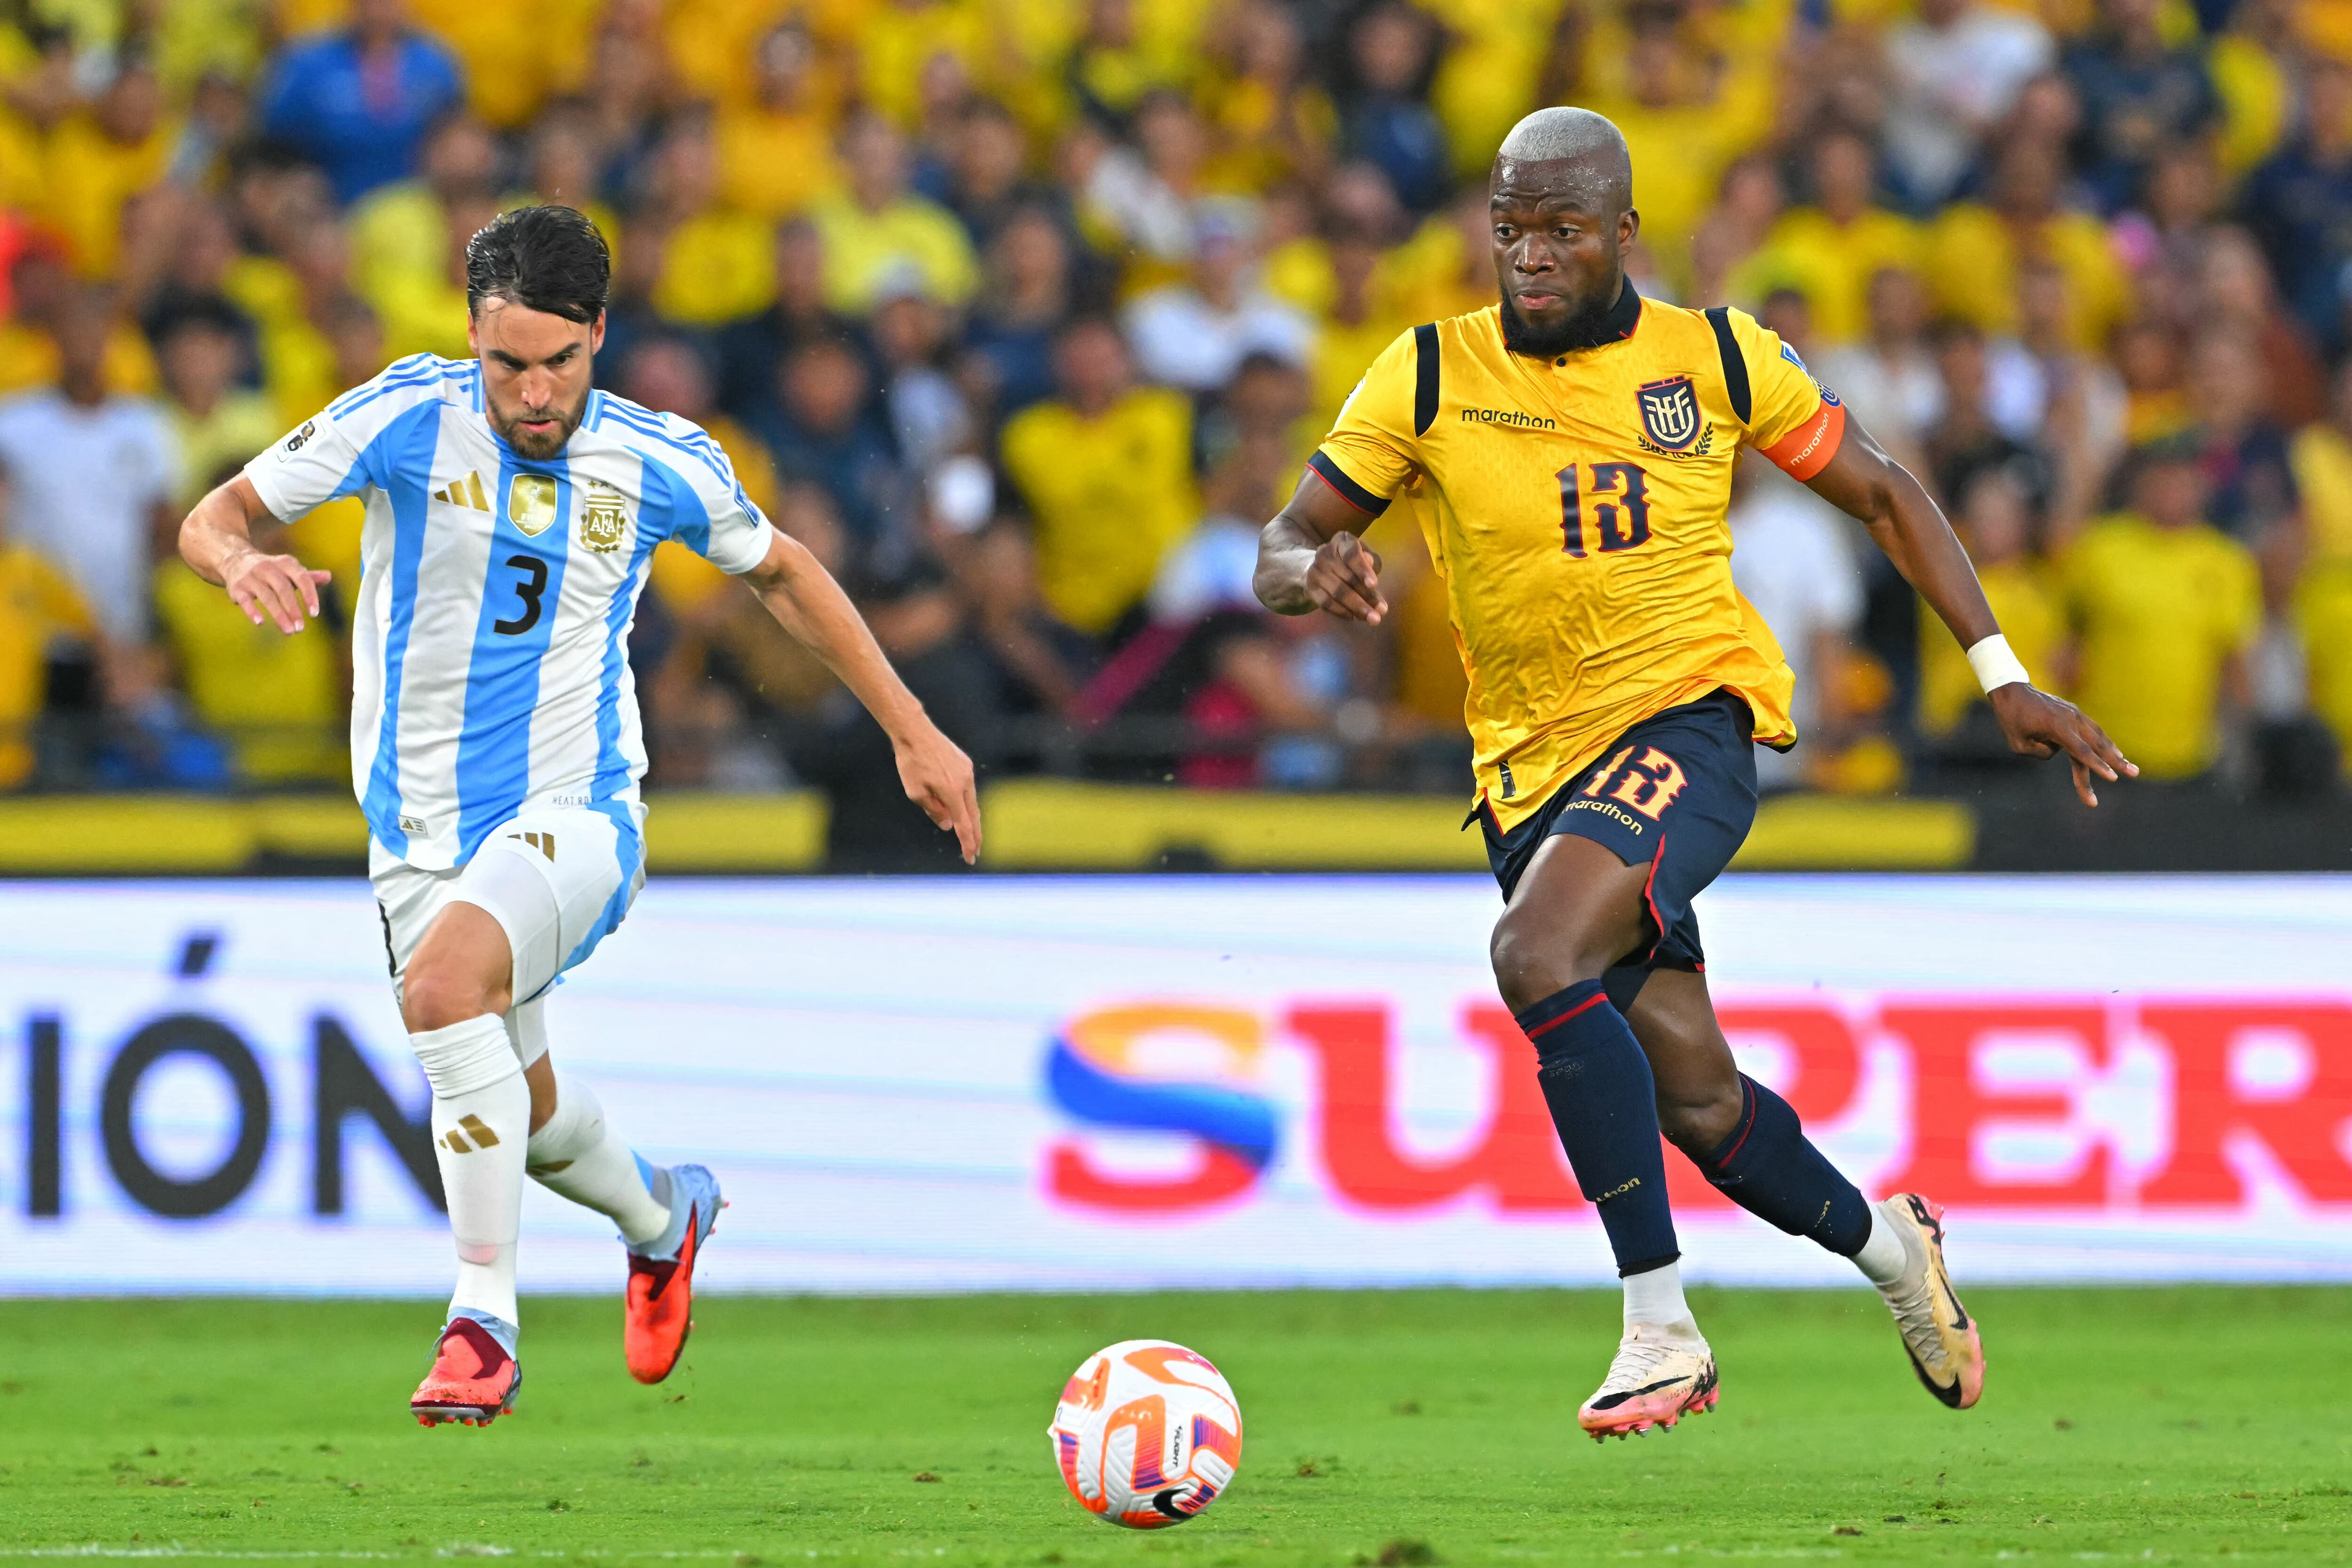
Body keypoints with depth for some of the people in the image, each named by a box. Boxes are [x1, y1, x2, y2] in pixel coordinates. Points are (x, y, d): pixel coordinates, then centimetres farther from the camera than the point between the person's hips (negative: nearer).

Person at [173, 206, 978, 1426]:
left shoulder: (660, 463, -6)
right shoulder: (409, 415, -10)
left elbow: (777, 570, 14)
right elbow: (212, 518, -7)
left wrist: (912, 730, 14)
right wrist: (240, 561, -32)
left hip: (574, 817, -3)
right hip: (421, 829, 3)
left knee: (444, 976, -33)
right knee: (523, 1111, 15)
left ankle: (484, 1316, -28)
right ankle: (659, 1216, 51)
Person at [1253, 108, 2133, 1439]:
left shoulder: (1716, 356, -2)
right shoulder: (1434, 374, -1)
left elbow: (1881, 492, 10)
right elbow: (1283, 550, 1)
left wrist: (2001, 675, 5)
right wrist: (1313, 573, -25)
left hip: (1690, 715, -3)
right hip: (1535, 764, 3)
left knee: (1537, 953, -30)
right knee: (1692, 1096, 4)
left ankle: (1663, 1328, -26)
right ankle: (1888, 1245, 35)